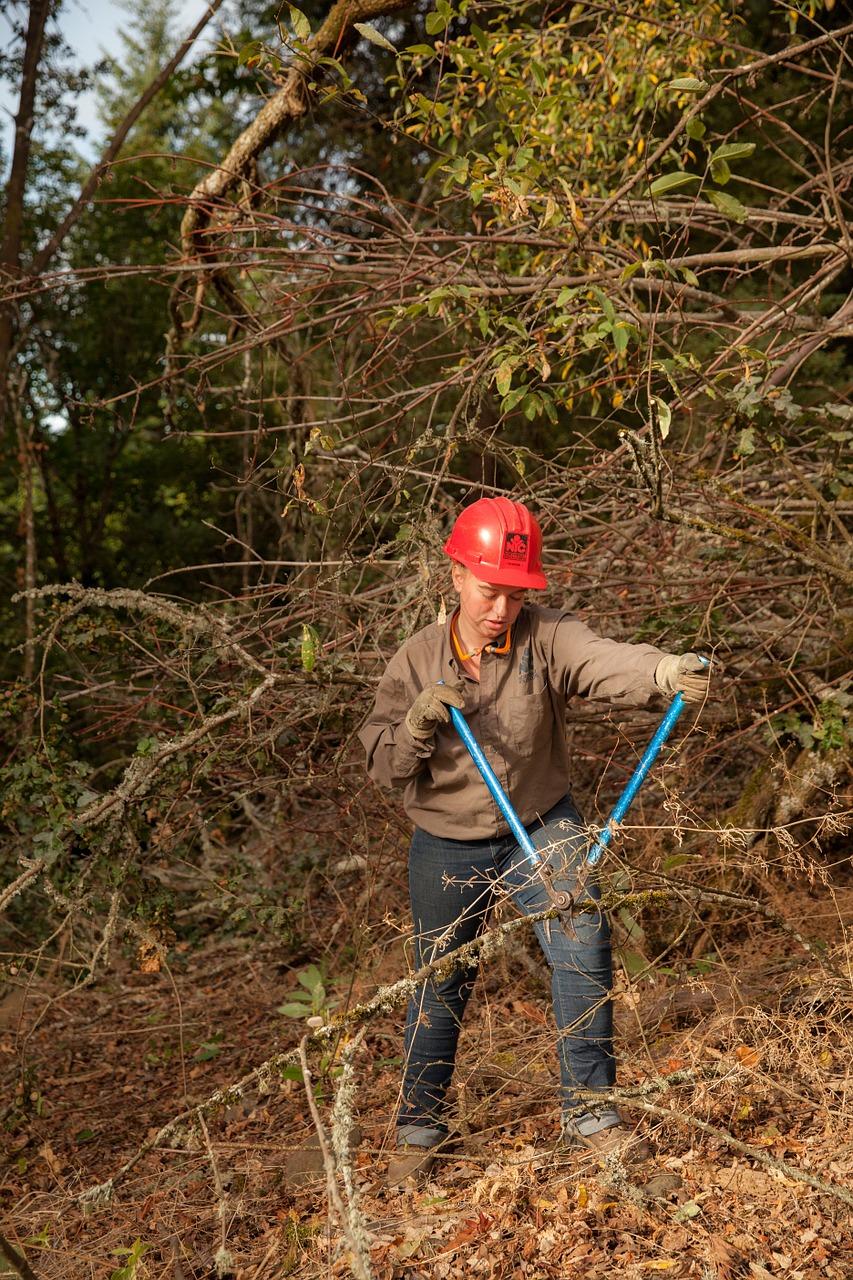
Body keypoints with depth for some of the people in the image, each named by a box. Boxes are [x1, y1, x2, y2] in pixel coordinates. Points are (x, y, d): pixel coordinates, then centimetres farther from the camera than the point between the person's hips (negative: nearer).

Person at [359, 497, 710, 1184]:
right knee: (440, 984, 10)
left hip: (543, 828, 0)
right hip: (447, 845, 1)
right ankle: (420, 1125, 29)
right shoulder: (416, 660, -9)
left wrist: (666, 670, -57)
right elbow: (382, 764, -8)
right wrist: (421, 721, -28)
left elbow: (605, 662, -36)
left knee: (584, 950, -9)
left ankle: (589, 1108, 11)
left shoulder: (548, 637, -14)